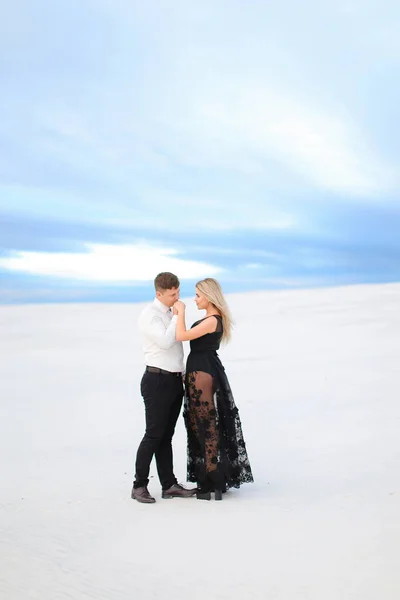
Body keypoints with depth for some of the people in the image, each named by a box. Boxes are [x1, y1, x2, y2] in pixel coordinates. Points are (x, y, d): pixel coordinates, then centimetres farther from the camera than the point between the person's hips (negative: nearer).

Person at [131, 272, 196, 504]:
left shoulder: (172, 313, 13)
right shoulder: (149, 315, -11)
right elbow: (166, 342, -24)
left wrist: (184, 376, 19)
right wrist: (177, 316, -14)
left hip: (175, 380, 7)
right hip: (158, 380, -7)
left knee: (166, 435, 10)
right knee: (154, 435, -5)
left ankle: (169, 485, 13)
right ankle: (140, 485, 5)